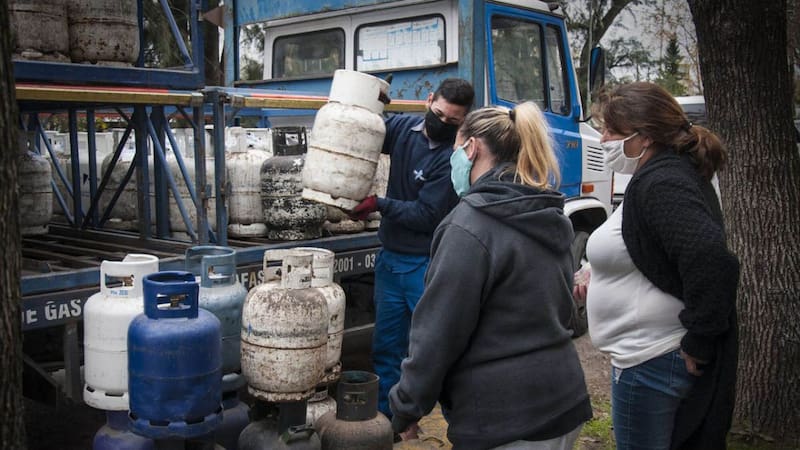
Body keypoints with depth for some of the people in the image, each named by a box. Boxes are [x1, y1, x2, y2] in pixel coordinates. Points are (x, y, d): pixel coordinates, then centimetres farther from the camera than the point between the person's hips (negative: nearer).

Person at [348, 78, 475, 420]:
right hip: (391, 258, 7)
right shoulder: (403, 127, 2)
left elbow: (425, 215, -18)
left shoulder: (453, 157, -17)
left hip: (427, 264, -6)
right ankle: (384, 418, 28)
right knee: (386, 347, 14)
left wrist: (378, 205, -19)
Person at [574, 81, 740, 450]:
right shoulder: (670, 174, 11)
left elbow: (713, 261, -34)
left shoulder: (660, 183, -21)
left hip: (651, 362, -11)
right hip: (652, 354, 11)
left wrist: (698, 344, -24)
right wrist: (602, 285, 11)